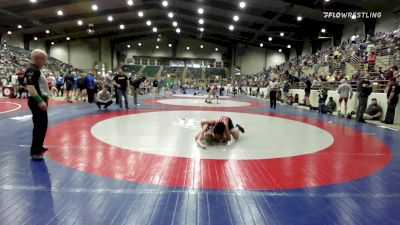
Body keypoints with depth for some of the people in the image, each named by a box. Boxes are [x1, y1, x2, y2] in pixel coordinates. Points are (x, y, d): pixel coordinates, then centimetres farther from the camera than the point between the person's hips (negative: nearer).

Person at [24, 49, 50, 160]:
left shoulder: (36, 69, 16)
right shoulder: (32, 70, -16)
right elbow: (30, 87, -27)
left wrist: (44, 98, 24)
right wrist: (40, 101, -31)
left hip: (41, 100, 11)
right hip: (37, 102, -11)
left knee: (43, 124, 18)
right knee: (39, 125, -7)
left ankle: (39, 147, 31)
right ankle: (34, 152, -1)